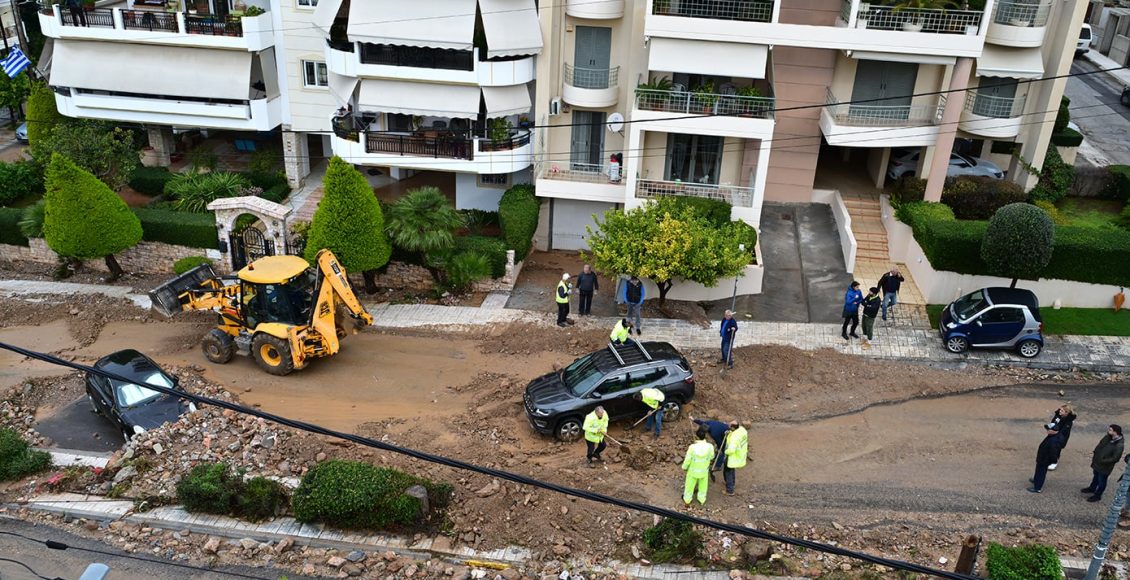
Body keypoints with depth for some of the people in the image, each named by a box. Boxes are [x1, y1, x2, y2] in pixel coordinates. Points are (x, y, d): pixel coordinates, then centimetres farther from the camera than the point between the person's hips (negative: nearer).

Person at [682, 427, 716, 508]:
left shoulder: (692, 447, -33)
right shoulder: (710, 446, -27)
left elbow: (687, 460, -19)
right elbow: (711, 457, -5)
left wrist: (684, 467, 2)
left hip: (693, 470, -1)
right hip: (704, 471, 1)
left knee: (690, 486, 24)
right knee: (703, 486, 28)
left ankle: (687, 501, 43)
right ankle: (702, 500, 47)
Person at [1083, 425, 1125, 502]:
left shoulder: (1119, 445, -31)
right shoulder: (1107, 437, -8)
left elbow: (1115, 458, -26)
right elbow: (1100, 445, 9)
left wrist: (1102, 461, -23)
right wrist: (1094, 453, -1)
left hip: (1105, 467, -7)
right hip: (1097, 462, 8)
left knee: (1101, 481, 13)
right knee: (1095, 476, 29)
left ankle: (1097, 495, 32)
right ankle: (1092, 488, 52)